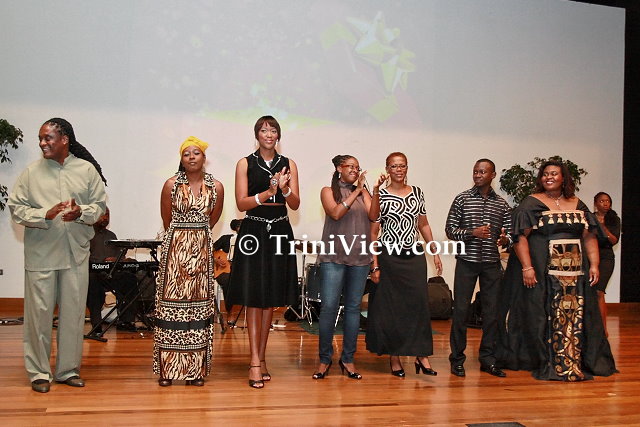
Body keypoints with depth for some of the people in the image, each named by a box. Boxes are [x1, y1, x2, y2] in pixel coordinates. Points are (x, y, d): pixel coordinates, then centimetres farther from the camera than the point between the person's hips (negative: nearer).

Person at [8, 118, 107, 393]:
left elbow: (100, 204, 6)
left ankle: (68, 369, 22)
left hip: (76, 252, 1)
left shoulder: (87, 169, 3)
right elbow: (16, 207, 1)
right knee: (39, 312, 2)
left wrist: (81, 213, -14)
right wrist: (45, 214, -16)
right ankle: (39, 372, 17)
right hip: (40, 253, -1)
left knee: (73, 312, 8)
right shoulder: (31, 172, 1)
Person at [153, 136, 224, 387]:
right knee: (171, 303, -2)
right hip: (175, 248, -1)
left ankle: (196, 369, 10)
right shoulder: (171, 185, -1)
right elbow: (166, 220, 8)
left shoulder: (216, 187, 3)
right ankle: (167, 369, 6)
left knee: (199, 303, 3)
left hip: (202, 249, 2)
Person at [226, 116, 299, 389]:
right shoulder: (245, 164, 3)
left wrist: (284, 189, -16)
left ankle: (261, 357, 17)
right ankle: (255, 362, -4)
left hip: (279, 234, 3)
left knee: (271, 298, 7)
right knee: (254, 298, -6)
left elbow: (295, 205, 5)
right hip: (253, 233, -3)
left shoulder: (288, 165, 10)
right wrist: (268, 193, -18)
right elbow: (241, 203, -5)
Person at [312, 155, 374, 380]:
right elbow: (336, 213, -11)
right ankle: (324, 359, 7)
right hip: (333, 257, -3)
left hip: (359, 257, 3)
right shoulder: (328, 191, 5)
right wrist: (356, 192, -12)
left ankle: (348, 358, 16)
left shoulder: (362, 192, 11)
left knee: (353, 307, 6)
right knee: (329, 307, -6)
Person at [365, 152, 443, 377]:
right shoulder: (380, 195, -2)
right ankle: (394, 357, 12)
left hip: (415, 256, 3)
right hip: (389, 257, -3)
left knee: (419, 303, -1)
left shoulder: (417, 192, 10)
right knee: (390, 306, 3)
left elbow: (423, 225, 15)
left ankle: (421, 355, 6)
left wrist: (435, 253, 13)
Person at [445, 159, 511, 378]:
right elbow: (450, 229, -1)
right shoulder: (462, 199, 1)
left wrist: (504, 239, -12)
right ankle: (457, 359, 10)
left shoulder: (502, 204, 9)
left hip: (492, 263, 3)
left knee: (492, 311, 6)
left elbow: (508, 234, 11)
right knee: (460, 309, -1)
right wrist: (472, 233, -16)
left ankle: (487, 359, 17)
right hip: (467, 261, -3)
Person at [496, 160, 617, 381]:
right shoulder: (531, 204, -2)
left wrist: (594, 265, 2)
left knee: (574, 315, 5)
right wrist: (526, 267, -18)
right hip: (542, 270, -4)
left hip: (574, 271, 4)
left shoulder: (578, 205, 13)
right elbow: (520, 237, -10)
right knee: (543, 315, 0)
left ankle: (573, 363, 14)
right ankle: (546, 363, 10)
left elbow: (589, 237, 13)